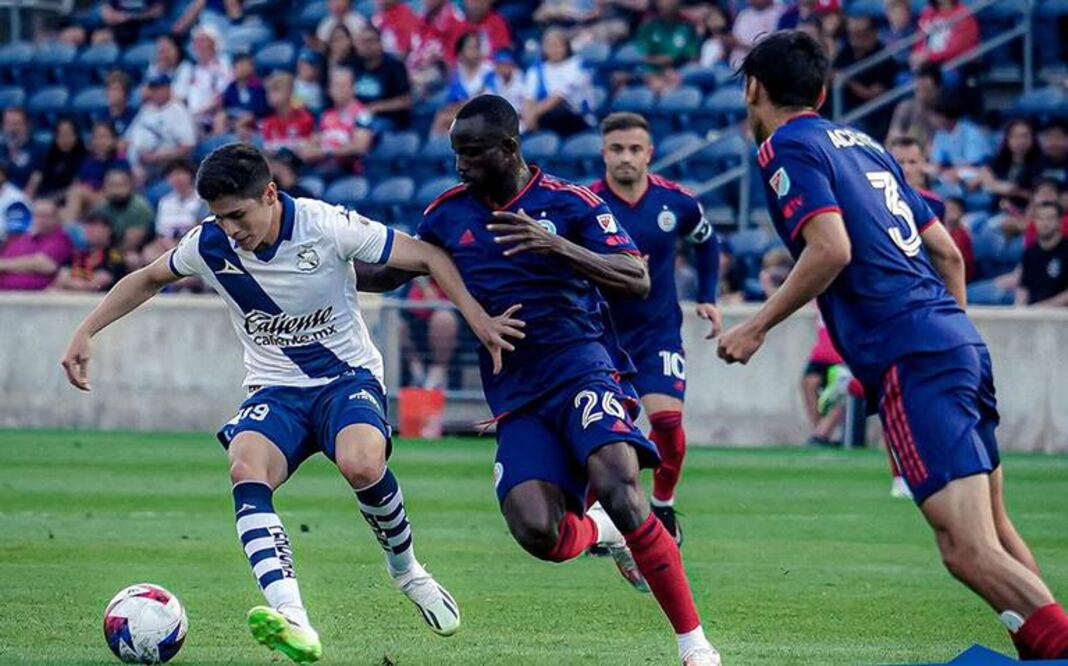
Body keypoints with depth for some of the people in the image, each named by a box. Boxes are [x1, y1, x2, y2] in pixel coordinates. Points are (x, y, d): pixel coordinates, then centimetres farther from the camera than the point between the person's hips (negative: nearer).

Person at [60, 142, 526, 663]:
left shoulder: (328, 227, -17)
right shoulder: (209, 244, -6)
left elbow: (428, 257, -8)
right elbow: (147, 280, 14)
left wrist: (478, 319, -15)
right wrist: (85, 333, 6)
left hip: (348, 377, -3)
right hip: (275, 390, 3)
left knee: (361, 465, -36)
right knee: (246, 471, -31)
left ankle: (405, 569, -2)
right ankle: (292, 620, -49)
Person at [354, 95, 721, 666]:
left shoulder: (569, 204, -2)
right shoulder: (448, 213, 11)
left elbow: (638, 281, -11)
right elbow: (392, 272, 26)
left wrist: (556, 245, -24)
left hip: (581, 365, -3)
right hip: (515, 395, 3)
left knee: (616, 487, -29)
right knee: (537, 533, -20)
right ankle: (600, 531, 19)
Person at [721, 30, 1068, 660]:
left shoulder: (786, 147, 0)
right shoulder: (867, 145, 22)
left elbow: (831, 248, -15)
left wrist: (758, 326, -6)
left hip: (913, 359, -8)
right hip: (961, 341, 8)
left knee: (970, 550, -15)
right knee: (994, 528, 16)